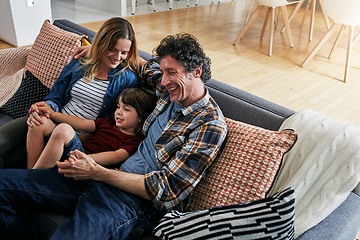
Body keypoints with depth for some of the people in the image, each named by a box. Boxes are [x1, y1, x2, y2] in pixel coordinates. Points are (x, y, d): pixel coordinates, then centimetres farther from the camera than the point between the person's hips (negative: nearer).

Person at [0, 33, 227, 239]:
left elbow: (164, 192, -18)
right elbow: (149, 70, 33)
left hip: (133, 203, -8)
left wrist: (96, 172, -16)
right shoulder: (173, 92, 8)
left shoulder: (211, 126, -15)